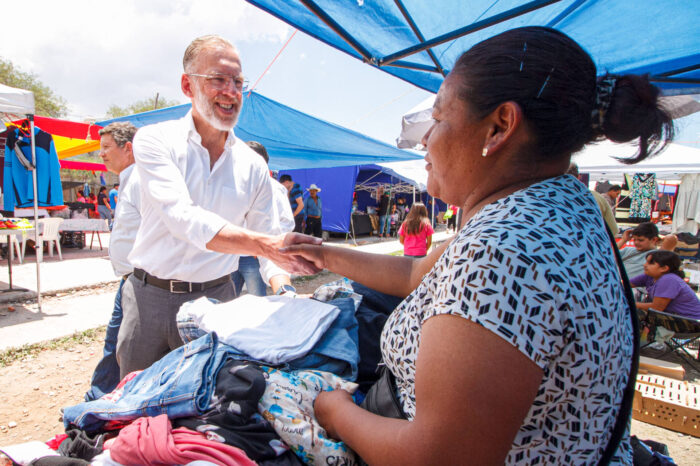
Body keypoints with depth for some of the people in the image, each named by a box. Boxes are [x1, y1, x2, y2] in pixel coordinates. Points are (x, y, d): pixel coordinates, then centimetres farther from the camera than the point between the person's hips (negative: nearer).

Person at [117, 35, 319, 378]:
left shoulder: (253, 166, 1)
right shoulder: (155, 140, -7)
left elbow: (270, 241, 3)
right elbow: (182, 217, -24)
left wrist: (283, 291, -16)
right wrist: (264, 243, -37)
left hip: (216, 298, 2)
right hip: (151, 297, -1)